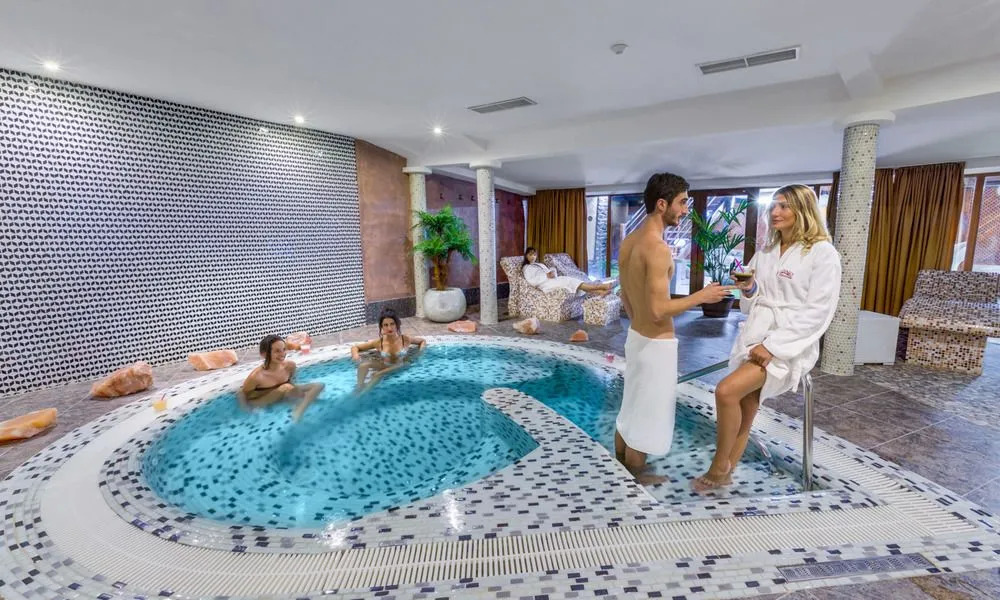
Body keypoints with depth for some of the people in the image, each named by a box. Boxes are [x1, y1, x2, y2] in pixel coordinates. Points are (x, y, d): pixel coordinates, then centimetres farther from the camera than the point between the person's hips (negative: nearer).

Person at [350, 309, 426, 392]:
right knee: (364, 365, -26)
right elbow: (355, 347, 5)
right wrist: (356, 355, -18)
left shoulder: (406, 339, -8)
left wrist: (418, 353, -7)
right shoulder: (378, 343, -6)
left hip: (400, 367, -2)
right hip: (384, 366, 3)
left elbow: (423, 341, 11)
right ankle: (359, 387, -25)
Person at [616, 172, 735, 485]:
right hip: (656, 344, -9)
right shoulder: (658, 248, -24)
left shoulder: (628, 242, 4)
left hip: (636, 336, 9)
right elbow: (659, 310, -27)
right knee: (646, 412, 8)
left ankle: (621, 466, 38)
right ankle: (637, 476, 27)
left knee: (631, 406, 21)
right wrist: (701, 296, -14)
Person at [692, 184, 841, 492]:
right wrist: (749, 290, -5)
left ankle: (719, 465, -3)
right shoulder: (765, 252, 14)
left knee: (727, 391, -23)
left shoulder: (823, 253, -5)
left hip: (790, 345, -6)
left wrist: (773, 346, -18)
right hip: (753, 338, 6)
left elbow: (818, 312, -12)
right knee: (745, 414, 5)